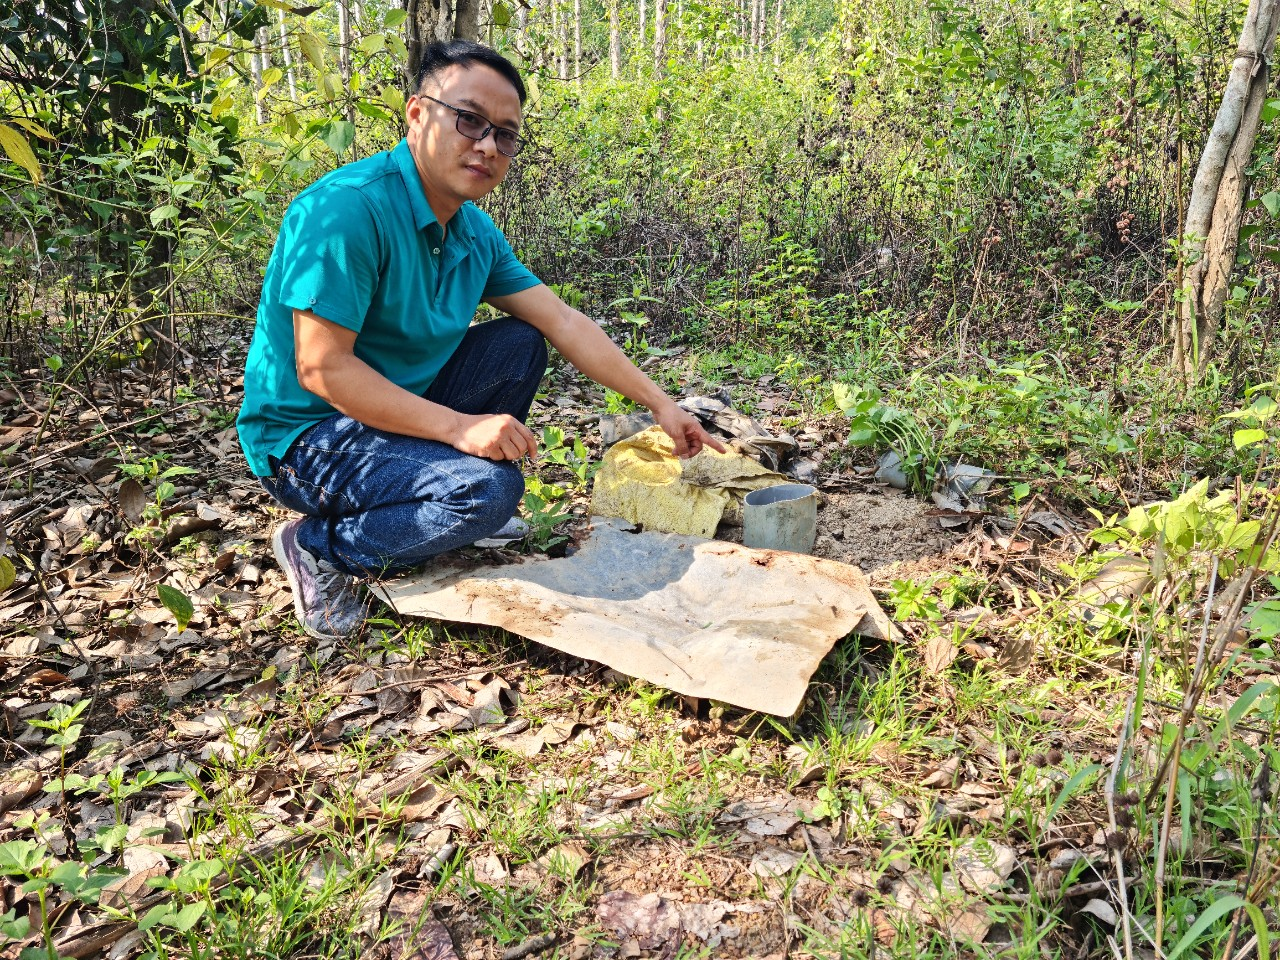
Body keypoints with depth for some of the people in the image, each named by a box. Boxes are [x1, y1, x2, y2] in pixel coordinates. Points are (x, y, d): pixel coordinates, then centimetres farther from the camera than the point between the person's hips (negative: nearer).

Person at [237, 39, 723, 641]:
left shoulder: (476, 233, 0)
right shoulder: (346, 208, -25)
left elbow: (565, 323, 3)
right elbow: (321, 370, -27)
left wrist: (659, 403, 1)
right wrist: (458, 428, -29)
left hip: (395, 404, 8)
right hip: (305, 436, -8)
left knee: (521, 346, 3)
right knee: (487, 489, -27)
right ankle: (318, 549, -4)